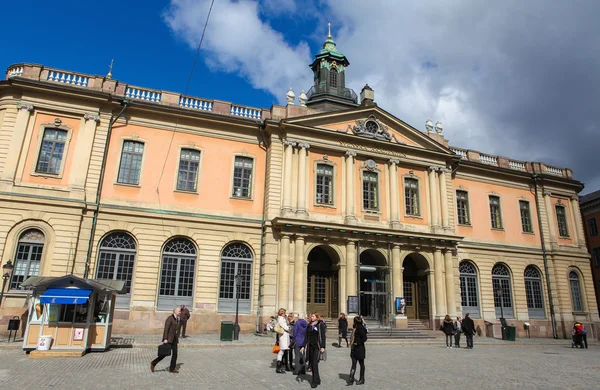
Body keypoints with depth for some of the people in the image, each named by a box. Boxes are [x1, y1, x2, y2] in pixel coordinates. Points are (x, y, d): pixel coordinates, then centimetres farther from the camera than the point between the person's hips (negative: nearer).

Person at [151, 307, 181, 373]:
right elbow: (166, 329, -19)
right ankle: (153, 363, 14)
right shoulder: (170, 318, -14)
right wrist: (165, 339, -24)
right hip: (168, 338, -8)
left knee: (175, 353, 0)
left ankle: (172, 369, 5)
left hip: (174, 339, 8)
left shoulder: (177, 319, 11)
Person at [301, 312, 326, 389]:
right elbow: (306, 337, 13)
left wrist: (323, 347, -14)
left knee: (315, 363, -12)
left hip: (317, 346, -5)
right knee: (312, 363, 7)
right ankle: (317, 380, 21)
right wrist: (303, 346, 6)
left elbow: (323, 336, -7)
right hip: (310, 346, 5)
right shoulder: (309, 325, 10)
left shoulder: (320, 324, -4)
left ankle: (315, 382, -8)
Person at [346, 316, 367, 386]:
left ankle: (362, 380, 17)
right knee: (354, 364, 5)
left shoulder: (360, 328, -16)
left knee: (361, 364, 6)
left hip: (360, 349, -8)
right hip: (354, 349, 8)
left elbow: (364, 338, -21)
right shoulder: (355, 328, 11)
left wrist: (357, 343, -20)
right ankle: (351, 380, 4)